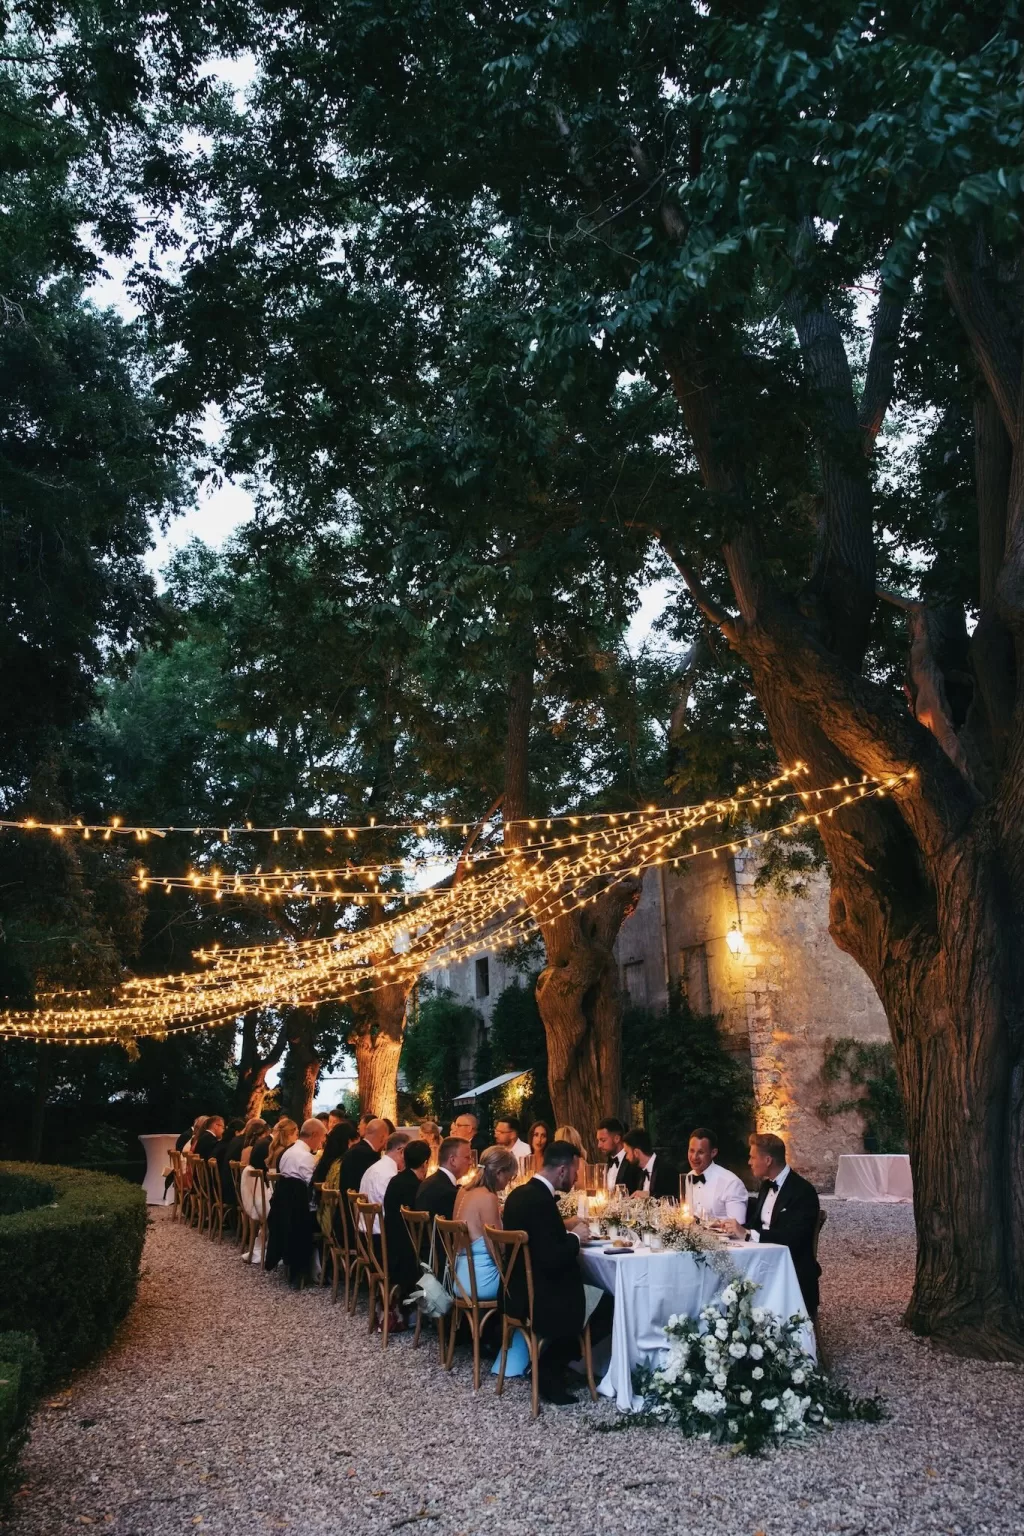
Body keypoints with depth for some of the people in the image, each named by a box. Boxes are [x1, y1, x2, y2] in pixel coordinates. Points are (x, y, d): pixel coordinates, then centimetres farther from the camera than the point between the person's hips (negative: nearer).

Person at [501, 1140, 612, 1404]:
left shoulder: (521, 1193, 5)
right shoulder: (540, 1200, -24)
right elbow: (552, 1260, -27)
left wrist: (565, 1228, 10)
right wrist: (575, 1237, -11)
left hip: (522, 1291, 10)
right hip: (537, 1299, -10)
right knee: (608, 1301, 0)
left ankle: (552, 1364, 22)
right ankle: (552, 1370, 12)